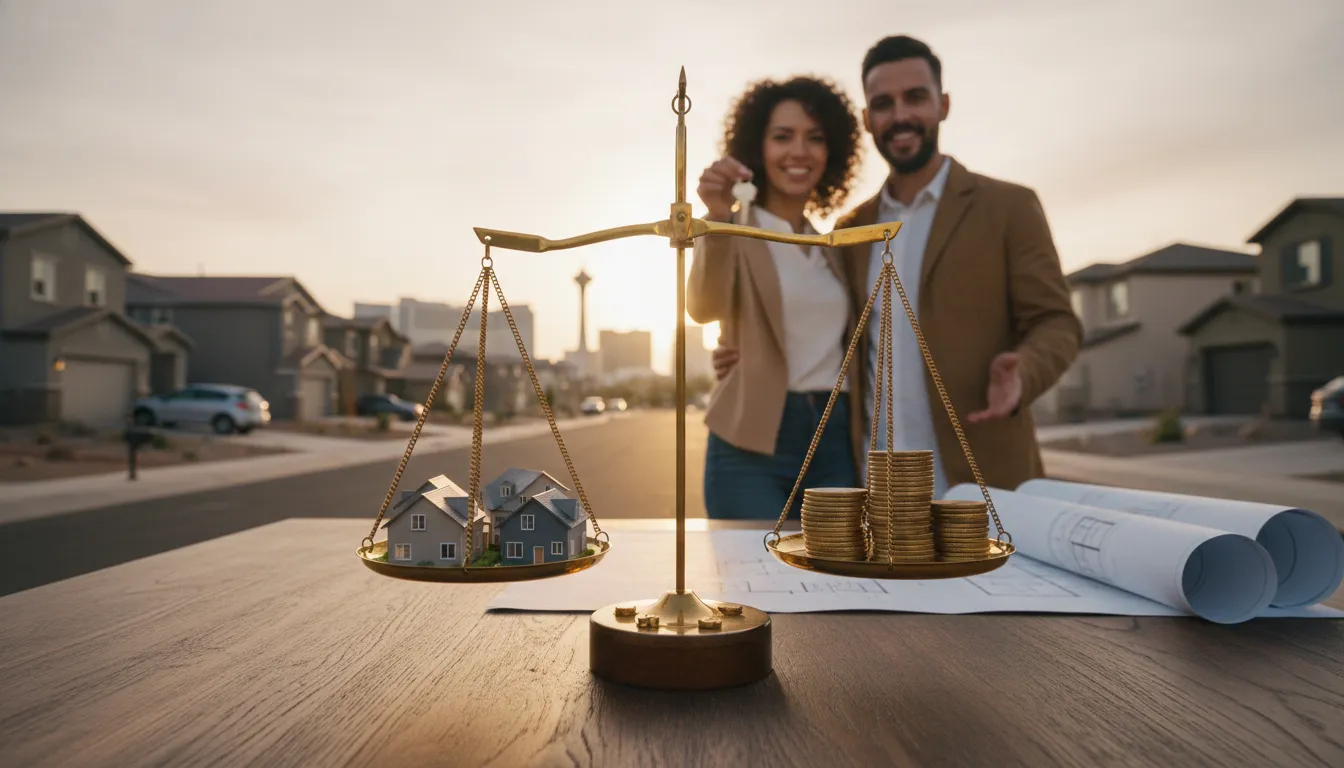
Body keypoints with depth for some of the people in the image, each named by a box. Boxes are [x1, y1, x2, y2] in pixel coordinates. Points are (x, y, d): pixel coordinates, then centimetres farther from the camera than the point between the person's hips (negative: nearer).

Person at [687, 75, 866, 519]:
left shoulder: (831, 247, 15)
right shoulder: (734, 233, -2)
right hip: (753, 446, -5)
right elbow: (703, 308, -22)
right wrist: (718, 220, -39)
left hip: (835, 443, 5)